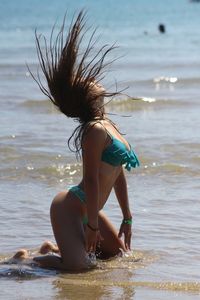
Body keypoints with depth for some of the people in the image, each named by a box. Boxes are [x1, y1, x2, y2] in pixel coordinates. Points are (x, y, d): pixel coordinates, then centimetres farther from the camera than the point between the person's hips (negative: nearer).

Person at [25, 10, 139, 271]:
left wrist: (127, 220, 18)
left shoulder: (110, 127, 10)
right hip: (71, 206, -10)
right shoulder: (95, 130, -18)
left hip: (89, 209, 10)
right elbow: (91, 180, -21)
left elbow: (118, 176, 16)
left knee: (119, 252, 19)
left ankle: (52, 247, 21)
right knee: (78, 268, -23)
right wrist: (92, 225, -20)